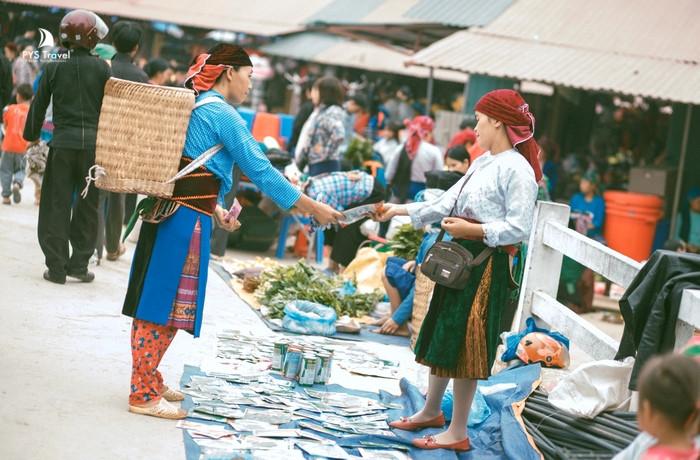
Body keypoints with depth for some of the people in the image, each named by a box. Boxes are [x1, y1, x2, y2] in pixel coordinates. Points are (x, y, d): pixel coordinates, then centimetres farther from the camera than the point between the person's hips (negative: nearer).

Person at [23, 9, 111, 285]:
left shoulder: (54, 66, 0)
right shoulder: (101, 67, -2)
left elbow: (39, 104, 6)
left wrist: (32, 134, 20)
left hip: (63, 143, 0)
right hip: (94, 142, 0)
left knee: (57, 205, 6)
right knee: (88, 206, 10)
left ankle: (57, 267, 5)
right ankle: (79, 265, 11)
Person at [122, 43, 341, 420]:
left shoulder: (194, 107, 16)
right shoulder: (222, 114, -11)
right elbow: (260, 169, -13)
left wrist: (216, 210, 14)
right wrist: (313, 208, -9)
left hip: (167, 211, 9)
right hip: (187, 219, -9)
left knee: (156, 302, 14)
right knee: (166, 305, -5)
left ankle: (147, 381, 24)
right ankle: (143, 395, 0)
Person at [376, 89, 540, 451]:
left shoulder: (517, 169, -15)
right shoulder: (483, 163, 13)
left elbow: (518, 229, -19)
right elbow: (448, 202, 13)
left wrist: (472, 229, -18)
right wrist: (403, 210, 12)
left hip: (487, 266, -9)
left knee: (463, 346, -3)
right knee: (443, 336, 18)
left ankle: (457, 432, 8)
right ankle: (431, 411, 34)